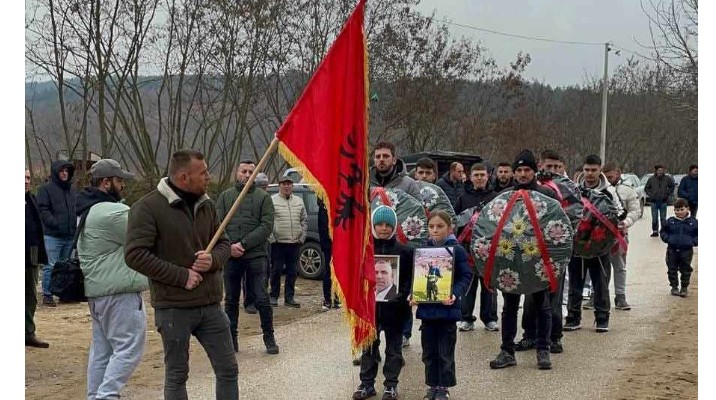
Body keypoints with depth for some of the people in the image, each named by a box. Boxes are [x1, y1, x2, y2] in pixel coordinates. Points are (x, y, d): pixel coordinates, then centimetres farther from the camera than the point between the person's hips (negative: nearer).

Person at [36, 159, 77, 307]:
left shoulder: (72, 190, 17)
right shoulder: (46, 189, -2)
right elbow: (43, 210, -9)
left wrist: (77, 225, 7)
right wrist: (55, 224, -19)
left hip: (70, 235, 6)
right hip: (52, 235, -6)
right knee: (50, 266, -6)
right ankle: (47, 295, 0)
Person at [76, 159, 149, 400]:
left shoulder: (86, 211, 17)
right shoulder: (113, 212, -17)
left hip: (96, 290, 10)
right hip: (120, 292, -10)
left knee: (102, 349, 14)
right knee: (129, 348, -7)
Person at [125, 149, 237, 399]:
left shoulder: (206, 205, 8)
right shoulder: (148, 207, -12)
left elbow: (223, 244, 16)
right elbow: (135, 255, -18)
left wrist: (213, 259, -9)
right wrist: (182, 276, -18)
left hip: (211, 305, 6)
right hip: (173, 308, -6)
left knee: (228, 370, 9)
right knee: (176, 376, 7)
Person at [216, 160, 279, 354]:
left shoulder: (263, 197, 4)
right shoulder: (225, 197, 11)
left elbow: (266, 226, -6)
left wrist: (244, 243, -14)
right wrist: (229, 246, -13)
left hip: (255, 255, -2)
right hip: (230, 257, 3)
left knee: (261, 298, -3)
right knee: (231, 300, 9)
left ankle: (269, 338, 8)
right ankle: (231, 339, 17)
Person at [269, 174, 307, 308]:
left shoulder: (299, 201, 13)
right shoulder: (272, 200, -2)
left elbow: (304, 220, 18)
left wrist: (302, 236, 8)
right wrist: (271, 238, -11)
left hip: (295, 243, 4)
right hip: (278, 242, -4)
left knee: (292, 271, 7)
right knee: (276, 270, 1)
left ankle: (289, 297, 14)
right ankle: (274, 296, 11)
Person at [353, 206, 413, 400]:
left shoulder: (404, 251, -4)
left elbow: (409, 278, -3)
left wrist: (402, 293, -18)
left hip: (394, 307, -1)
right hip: (369, 305, 1)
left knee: (393, 348, 9)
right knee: (368, 346, 11)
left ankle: (391, 384, 20)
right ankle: (367, 383, 22)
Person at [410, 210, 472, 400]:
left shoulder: (457, 250, -6)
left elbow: (466, 276, -7)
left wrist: (455, 294, -22)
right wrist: (413, 295, -4)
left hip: (447, 308, -4)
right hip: (426, 308, 4)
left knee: (445, 352, 4)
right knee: (429, 351, 11)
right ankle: (432, 385, 23)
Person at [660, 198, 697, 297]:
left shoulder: (693, 222, -3)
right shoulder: (670, 221, 0)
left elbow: (698, 234, 4)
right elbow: (663, 231, 10)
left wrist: (694, 241, -9)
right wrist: (667, 238, -5)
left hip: (686, 250, -1)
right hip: (672, 249, 1)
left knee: (686, 270, 6)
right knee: (672, 269, 6)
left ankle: (684, 288, 18)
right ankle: (674, 287, 18)